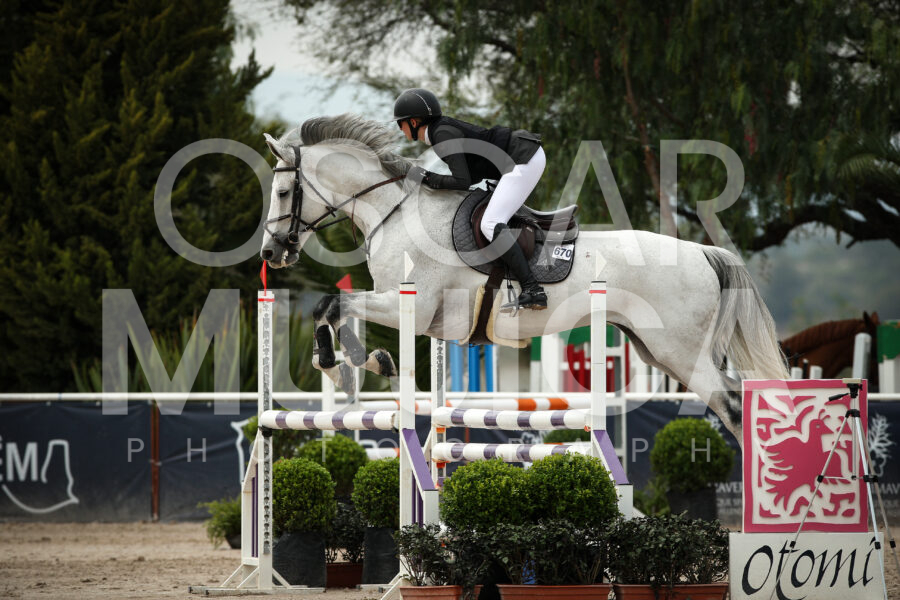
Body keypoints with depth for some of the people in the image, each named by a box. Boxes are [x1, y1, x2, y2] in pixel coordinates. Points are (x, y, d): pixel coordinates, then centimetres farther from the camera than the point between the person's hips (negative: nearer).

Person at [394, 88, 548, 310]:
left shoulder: (443, 134, -14)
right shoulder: (443, 128, 15)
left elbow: (463, 181, -20)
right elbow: (473, 175, 21)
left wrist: (426, 177, -9)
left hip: (524, 159, -11)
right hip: (530, 154, 11)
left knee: (491, 225, -17)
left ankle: (533, 291, -25)